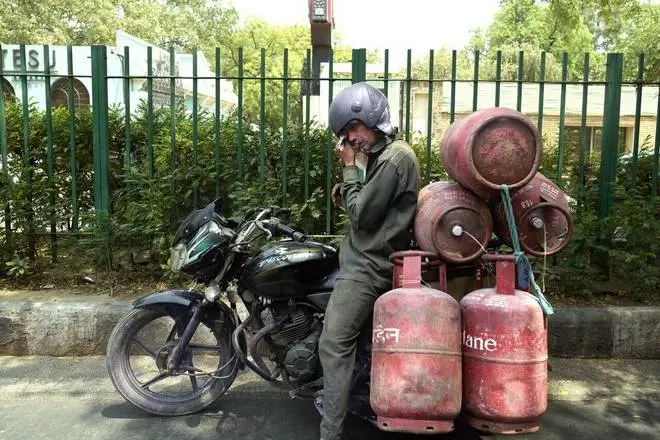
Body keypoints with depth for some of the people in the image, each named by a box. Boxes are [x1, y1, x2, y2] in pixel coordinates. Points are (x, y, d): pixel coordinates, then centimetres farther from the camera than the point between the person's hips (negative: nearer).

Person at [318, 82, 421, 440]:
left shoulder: (394, 158, -17)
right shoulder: (389, 154, 15)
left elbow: (362, 215, -18)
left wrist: (348, 168, -11)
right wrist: (347, 194, 4)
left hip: (367, 267, -11)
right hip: (371, 262, 11)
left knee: (334, 346, -11)